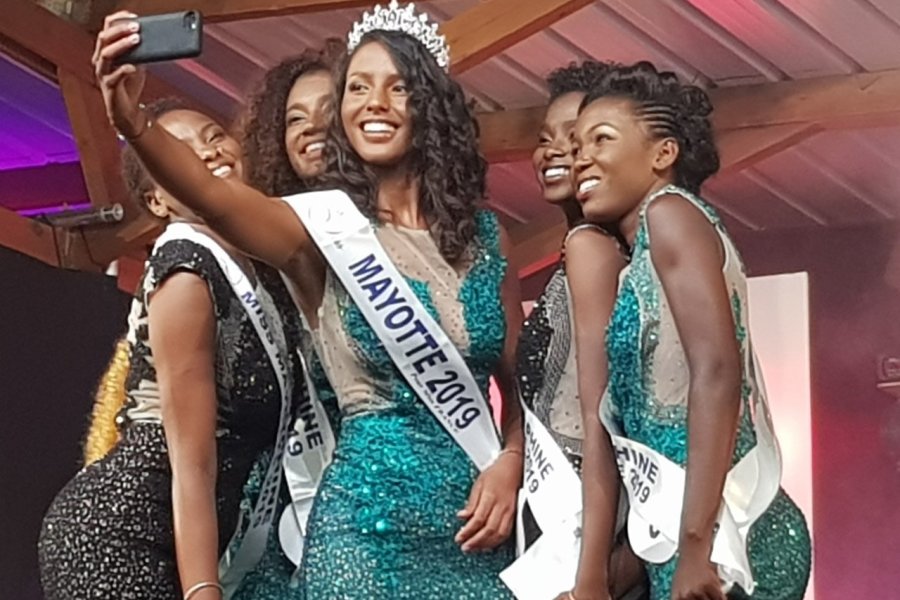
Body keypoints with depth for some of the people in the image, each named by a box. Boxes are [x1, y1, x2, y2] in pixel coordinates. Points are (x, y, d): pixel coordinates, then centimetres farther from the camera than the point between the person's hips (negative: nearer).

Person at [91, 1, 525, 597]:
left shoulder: (483, 234, 7)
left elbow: (518, 376, 12)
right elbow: (216, 199, -24)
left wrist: (511, 462, -8)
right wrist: (133, 122, -42)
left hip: (473, 511, 3)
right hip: (372, 514, -3)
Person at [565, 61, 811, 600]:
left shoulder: (670, 212, -2)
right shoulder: (641, 265, 23)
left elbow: (717, 373, -15)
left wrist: (695, 547, -22)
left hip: (724, 536, -9)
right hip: (681, 538, 9)